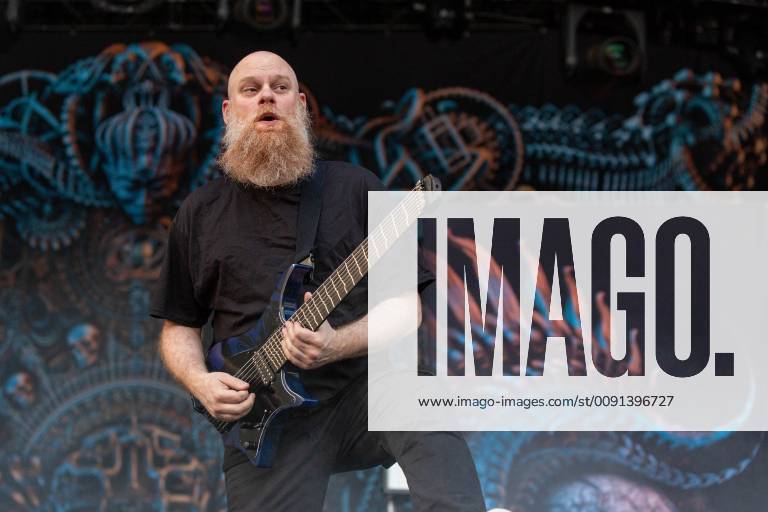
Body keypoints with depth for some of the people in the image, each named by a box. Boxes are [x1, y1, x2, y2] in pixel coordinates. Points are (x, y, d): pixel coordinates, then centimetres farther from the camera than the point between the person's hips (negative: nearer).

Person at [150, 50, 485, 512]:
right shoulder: (200, 214, 13)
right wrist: (200, 382, -4)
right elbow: (178, 327, 18)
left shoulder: (357, 188, 8)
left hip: (361, 384, -1)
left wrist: (336, 345, -15)